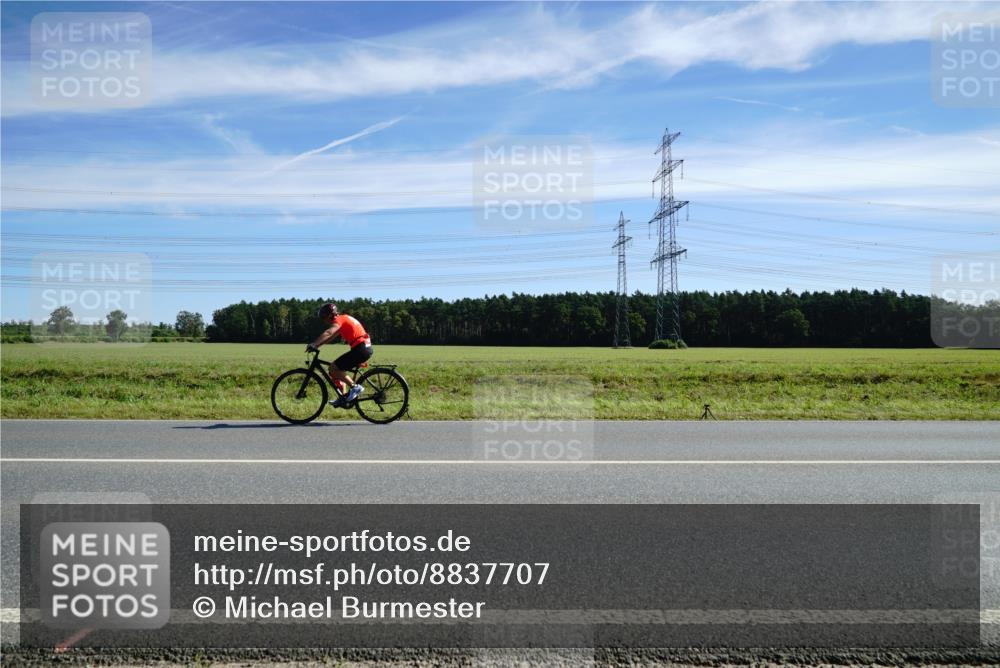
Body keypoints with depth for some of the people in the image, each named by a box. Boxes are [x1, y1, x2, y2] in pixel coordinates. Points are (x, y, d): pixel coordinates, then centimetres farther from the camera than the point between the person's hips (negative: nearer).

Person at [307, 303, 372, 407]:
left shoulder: (339, 320, -7)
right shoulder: (343, 319, 22)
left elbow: (328, 333, -25)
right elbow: (331, 337, 24)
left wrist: (314, 344, -31)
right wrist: (316, 345, 16)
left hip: (360, 349, -10)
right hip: (366, 348, 10)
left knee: (333, 368, -6)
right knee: (339, 369, 19)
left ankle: (355, 387, -6)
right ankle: (343, 398, 21)